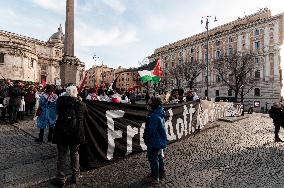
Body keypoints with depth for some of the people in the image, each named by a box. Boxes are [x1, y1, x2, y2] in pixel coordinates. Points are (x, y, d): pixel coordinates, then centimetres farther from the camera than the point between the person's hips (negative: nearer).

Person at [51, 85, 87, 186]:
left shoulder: (61, 101, -8)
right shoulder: (81, 104, -7)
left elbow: (58, 113, 6)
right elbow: (85, 116, 5)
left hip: (62, 132, -1)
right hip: (77, 133, 1)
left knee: (62, 155, 11)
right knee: (75, 153, 16)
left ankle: (60, 178, 20)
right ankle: (75, 176, 26)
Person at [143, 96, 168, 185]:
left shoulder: (154, 116, -31)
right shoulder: (160, 112, 0)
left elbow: (151, 130, -25)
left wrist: (146, 138, -7)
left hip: (154, 141, -9)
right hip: (161, 139, 10)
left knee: (153, 159, 7)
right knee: (159, 156, 24)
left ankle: (154, 178, 22)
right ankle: (161, 172, 42)